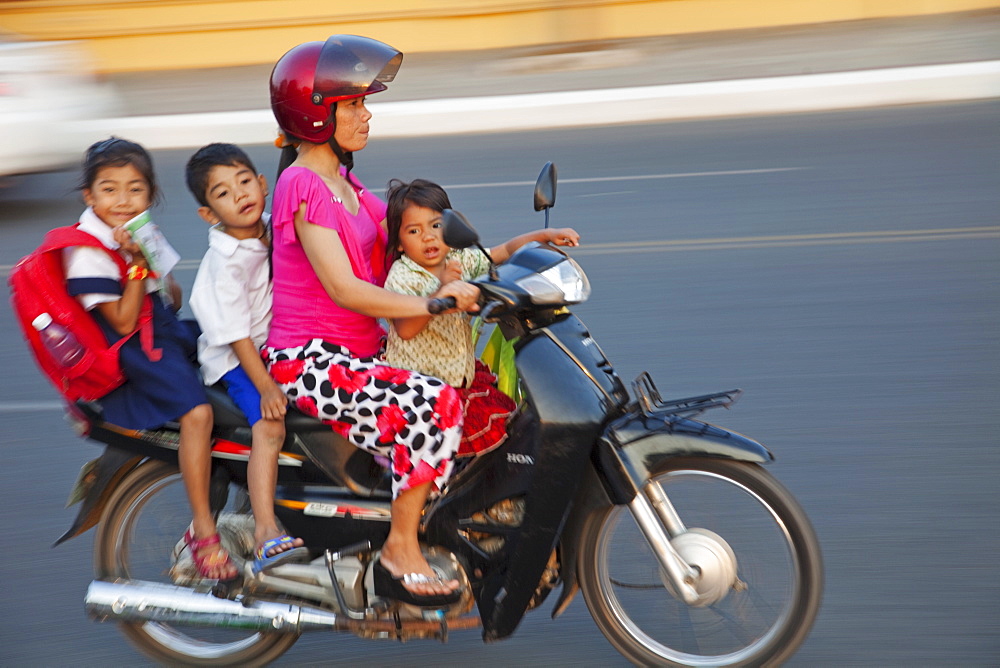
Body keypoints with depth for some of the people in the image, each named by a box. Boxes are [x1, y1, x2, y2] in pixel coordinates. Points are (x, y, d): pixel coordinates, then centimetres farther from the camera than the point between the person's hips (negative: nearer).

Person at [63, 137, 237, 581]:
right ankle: (202, 530, -22)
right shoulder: (88, 251, -17)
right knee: (197, 410, -28)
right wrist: (138, 264, -24)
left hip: (167, 332, 10)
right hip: (130, 353, -9)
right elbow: (123, 321, -20)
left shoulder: (138, 233, 10)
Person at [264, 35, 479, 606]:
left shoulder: (343, 183, 16)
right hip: (309, 360, -10)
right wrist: (432, 304, -25)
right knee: (432, 405, -28)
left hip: (361, 349, 10)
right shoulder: (303, 185, -14)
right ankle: (400, 554, -16)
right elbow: (343, 288, -22)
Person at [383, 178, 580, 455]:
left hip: (462, 373, 7)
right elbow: (405, 329, -28)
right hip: (419, 380, -7)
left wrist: (547, 235, -3)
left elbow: (506, 251, 10)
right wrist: (440, 289, -37)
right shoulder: (401, 276, -15)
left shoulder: (460, 260, 4)